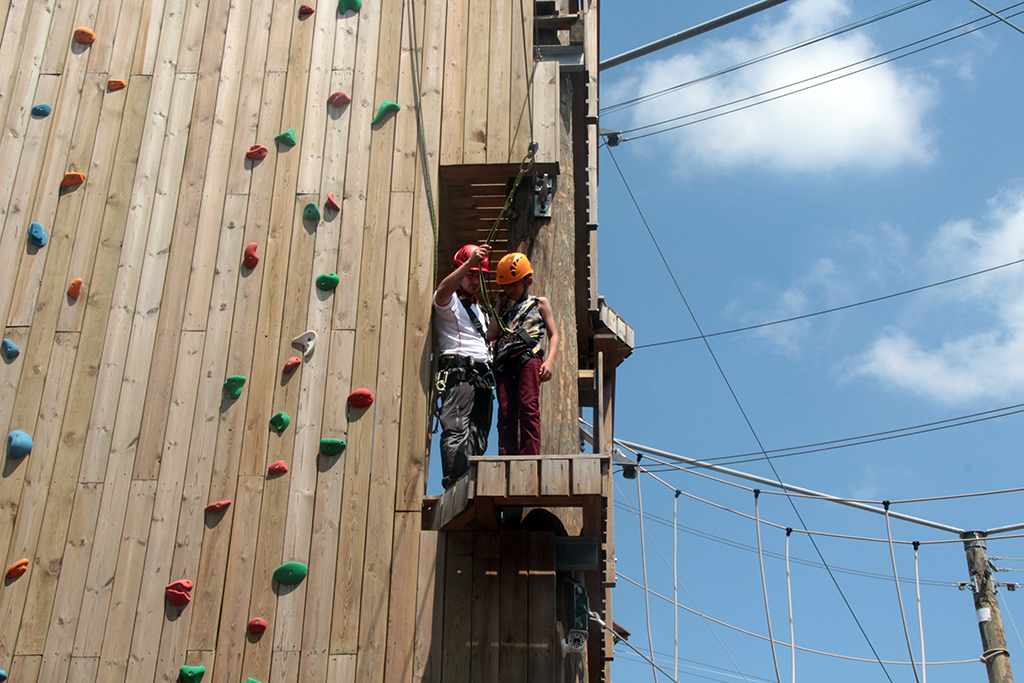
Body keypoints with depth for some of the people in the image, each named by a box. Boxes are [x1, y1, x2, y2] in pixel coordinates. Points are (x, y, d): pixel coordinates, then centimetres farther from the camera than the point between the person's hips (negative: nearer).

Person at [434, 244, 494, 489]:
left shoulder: (479, 309, 30)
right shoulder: (450, 301, 4)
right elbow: (442, 293, -21)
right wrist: (470, 262, -31)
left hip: (482, 376, 8)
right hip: (458, 372, -8)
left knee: (477, 437, 1)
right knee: (457, 432, -19)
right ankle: (454, 489, -27)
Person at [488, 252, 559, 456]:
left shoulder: (539, 303, 20)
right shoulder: (505, 309, 29)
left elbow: (553, 334, 11)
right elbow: (491, 335, 15)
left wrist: (549, 361, -5)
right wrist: (499, 307, 20)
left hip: (528, 357, -4)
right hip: (504, 362, 4)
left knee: (528, 406, -19)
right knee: (506, 411, -7)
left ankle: (530, 456, -26)